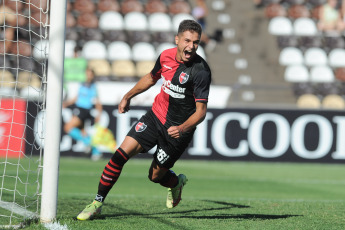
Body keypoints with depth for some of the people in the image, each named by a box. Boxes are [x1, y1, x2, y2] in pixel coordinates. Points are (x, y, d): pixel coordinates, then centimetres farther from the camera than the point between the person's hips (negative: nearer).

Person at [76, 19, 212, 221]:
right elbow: (151, 77, 18)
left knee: (155, 176, 4)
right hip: (156, 115, 4)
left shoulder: (201, 71, -21)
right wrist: (129, 96, 23)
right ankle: (98, 202, 0)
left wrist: (183, 128, -36)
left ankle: (176, 182, 41)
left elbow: (201, 111, -20)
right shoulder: (166, 56, -5)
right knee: (122, 153, -11)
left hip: (178, 130, -4)